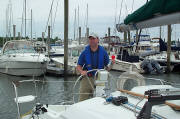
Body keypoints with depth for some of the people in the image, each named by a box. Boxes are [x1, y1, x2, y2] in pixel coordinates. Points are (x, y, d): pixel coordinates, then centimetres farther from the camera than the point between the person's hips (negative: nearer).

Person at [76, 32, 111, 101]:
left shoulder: (103, 52, 3)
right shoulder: (84, 52, 2)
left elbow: (107, 66, 8)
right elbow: (78, 66, 6)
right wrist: (81, 71, -14)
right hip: (86, 79, 0)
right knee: (82, 100, -2)